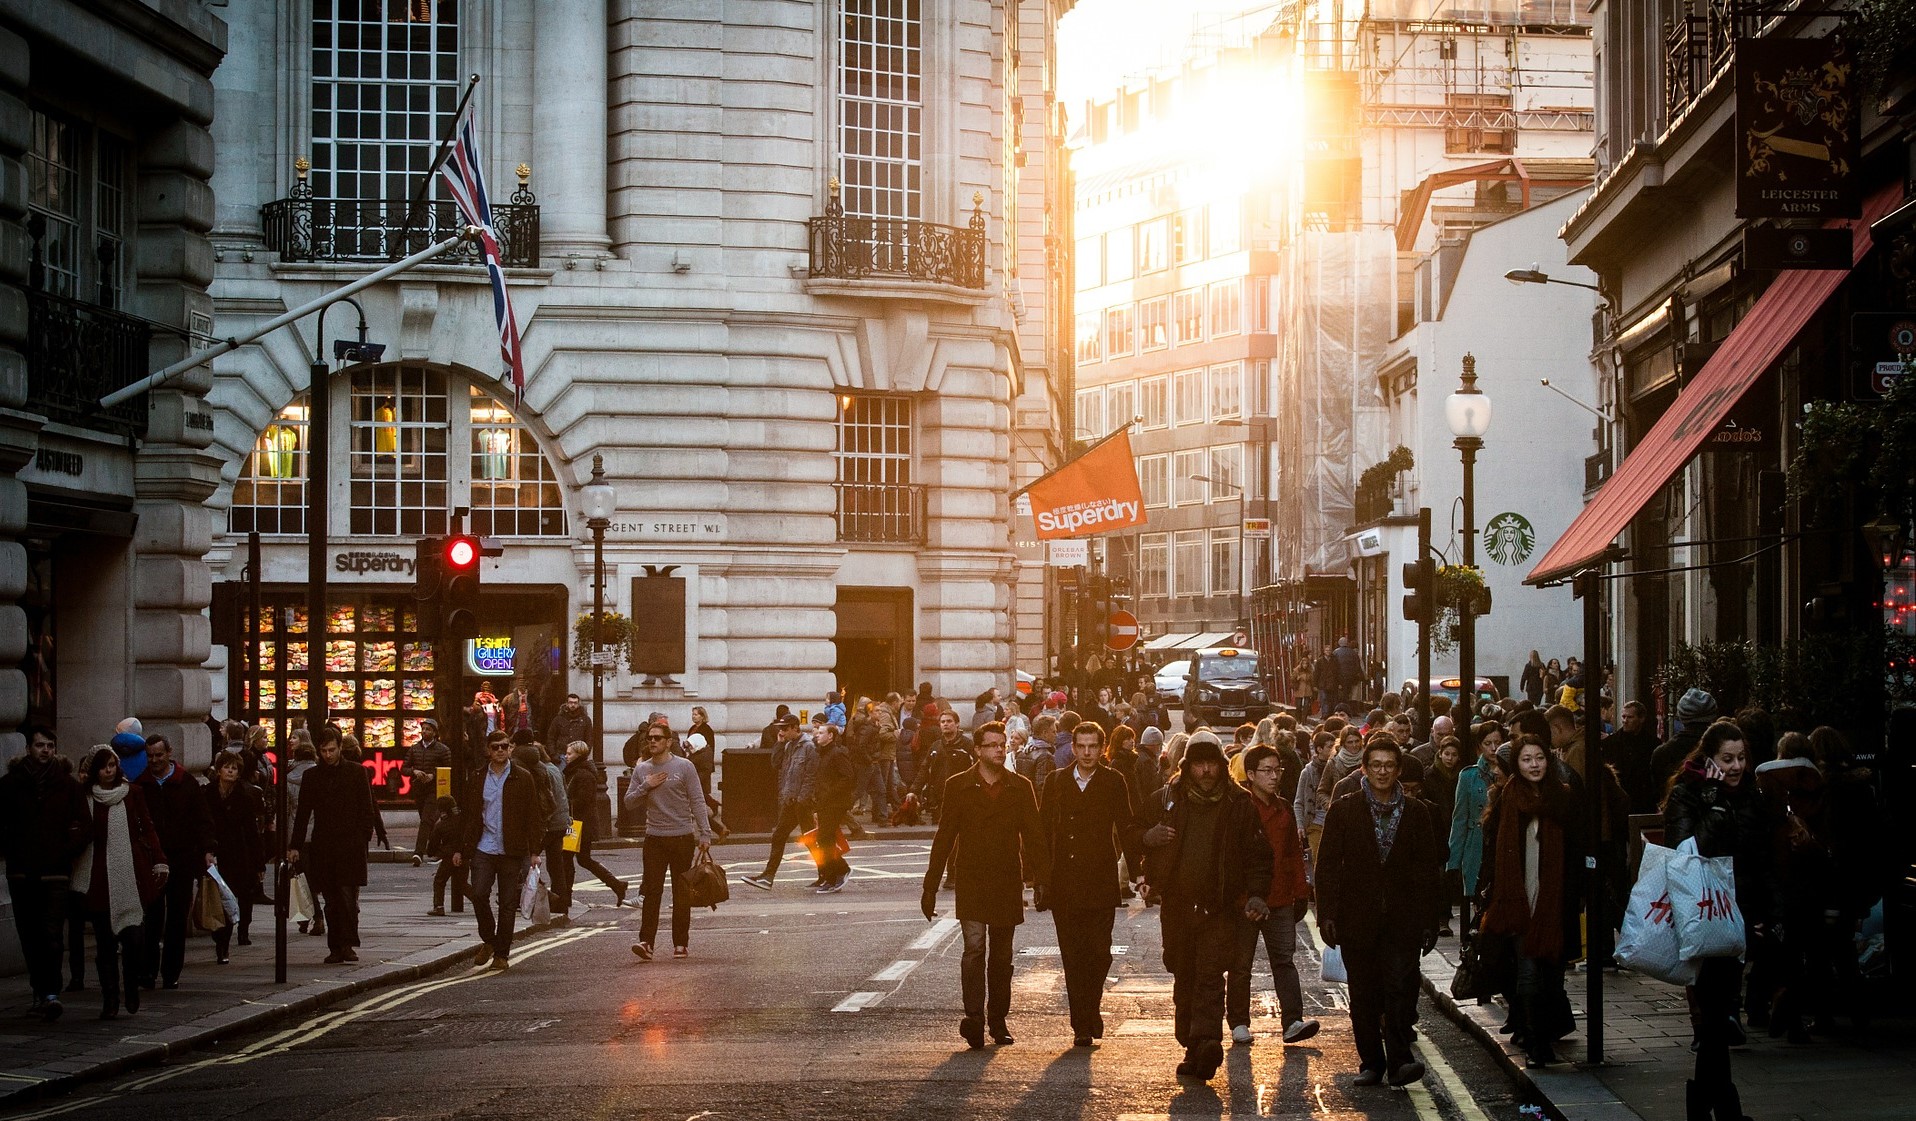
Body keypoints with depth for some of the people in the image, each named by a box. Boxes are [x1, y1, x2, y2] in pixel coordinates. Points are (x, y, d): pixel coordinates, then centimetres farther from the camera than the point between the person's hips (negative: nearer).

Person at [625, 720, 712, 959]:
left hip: (682, 837, -2)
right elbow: (629, 803, 7)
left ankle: (681, 943, 11)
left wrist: (704, 834, -9)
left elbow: (698, 802, -2)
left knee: (681, 894, 4)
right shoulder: (641, 770, 8)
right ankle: (646, 941, -12)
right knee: (651, 891, -7)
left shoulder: (684, 766, -1)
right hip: (654, 838, 2)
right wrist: (645, 787, -9)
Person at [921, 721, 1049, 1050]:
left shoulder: (1020, 788, 7)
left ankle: (997, 1020, 18)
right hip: (971, 880, -2)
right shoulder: (958, 786, 3)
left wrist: (1044, 879, -3)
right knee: (974, 947, -16)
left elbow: (1034, 836, 7)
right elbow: (944, 838, 4)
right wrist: (930, 887, 1)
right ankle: (974, 1016, -21)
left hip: (1008, 883, 2)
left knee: (1001, 956, 9)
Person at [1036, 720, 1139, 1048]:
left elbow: (1127, 828, 2)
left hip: (1101, 884, -1)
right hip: (1064, 886, 1)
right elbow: (1043, 832, 8)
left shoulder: (1114, 782, 4)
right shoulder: (1055, 782, 8)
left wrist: (1137, 870, -7)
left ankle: (1092, 1006, 19)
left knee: (1099, 952, -6)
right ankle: (1082, 1025, 9)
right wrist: (1040, 879, 4)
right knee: (1073, 956, 2)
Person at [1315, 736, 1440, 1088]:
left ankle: (1399, 1061, -13)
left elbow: (1426, 871, 9)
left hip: (1402, 920, 0)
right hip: (1357, 919, 0)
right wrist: (1327, 914, -5)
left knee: (1400, 987, -12)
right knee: (1363, 994, 5)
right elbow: (1328, 866, 3)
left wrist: (1428, 922, 4)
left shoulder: (1416, 813, 8)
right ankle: (1371, 1062, 14)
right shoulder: (1343, 810, 5)